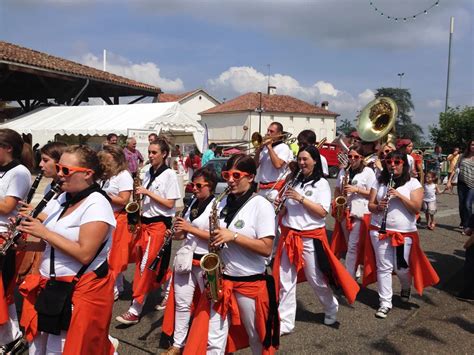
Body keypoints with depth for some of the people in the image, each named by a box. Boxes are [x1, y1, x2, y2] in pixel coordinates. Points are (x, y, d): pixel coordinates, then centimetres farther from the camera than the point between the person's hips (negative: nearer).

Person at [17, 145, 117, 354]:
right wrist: (26, 236, -2)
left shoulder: (96, 205, -18)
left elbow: (84, 254, -24)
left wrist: (44, 232, -19)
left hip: (82, 291, -8)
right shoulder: (63, 198, 8)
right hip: (51, 286, 8)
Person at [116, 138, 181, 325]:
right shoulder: (148, 173, 11)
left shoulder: (169, 174, -10)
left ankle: (135, 311, -1)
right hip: (145, 223, 7)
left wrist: (148, 192, -16)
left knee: (146, 266, -6)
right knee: (156, 266, 12)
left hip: (159, 224, -7)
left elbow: (170, 204, -14)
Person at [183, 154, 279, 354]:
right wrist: (215, 239, -3)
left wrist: (233, 236, -22)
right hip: (220, 280, 5)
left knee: (256, 337, 15)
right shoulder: (223, 202, 6)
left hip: (250, 282, -4)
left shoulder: (261, 205, -12)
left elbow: (266, 248, -17)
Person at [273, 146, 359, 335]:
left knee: (316, 279, 6)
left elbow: (322, 212, -15)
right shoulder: (294, 182, 12)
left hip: (310, 238, -5)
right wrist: (280, 208, -5)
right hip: (288, 235, 5)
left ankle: (331, 309, 34)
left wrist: (301, 198, -18)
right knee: (285, 281, 4)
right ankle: (285, 322, 13)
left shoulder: (321, 183, -3)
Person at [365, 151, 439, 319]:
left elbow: (416, 208, -10)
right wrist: (378, 207, -17)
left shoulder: (413, 183, -2)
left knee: (401, 268, 6)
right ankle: (385, 303, 15)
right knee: (383, 267, 3)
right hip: (379, 230, 2)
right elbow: (370, 205, 6)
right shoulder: (379, 182, 6)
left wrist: (400, 195, -22)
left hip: (405, 232, -1)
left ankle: (406, 287, 41)